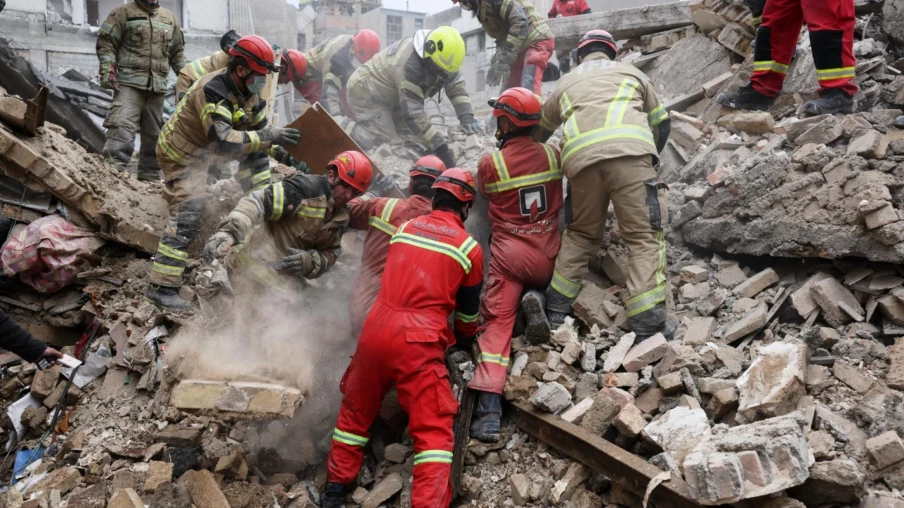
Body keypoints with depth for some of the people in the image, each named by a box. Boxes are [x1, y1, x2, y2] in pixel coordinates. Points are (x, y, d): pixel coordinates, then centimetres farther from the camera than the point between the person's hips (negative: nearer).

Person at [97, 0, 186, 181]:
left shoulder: (170, 19, 18)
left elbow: (177, 51, 24)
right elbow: (106, 41, 0)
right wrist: (107, 69, -12)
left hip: (157, 85, 5)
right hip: (129, 83, -5)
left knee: (154, 133, 9)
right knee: (122, 126, -18)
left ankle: (150, 176, 19)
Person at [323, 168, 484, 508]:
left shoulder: (405, 227, 14)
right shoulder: (469, 247, 4)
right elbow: (468, 308, 16)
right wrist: (467, 337, 37)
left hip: (376, 329, 5)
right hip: (418, 342, -4)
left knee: (356, 410, 23)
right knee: (433, 429, 1)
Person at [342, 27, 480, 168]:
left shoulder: (441, 55, -14)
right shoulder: (409, 65, -38)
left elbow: (456, 84, -7)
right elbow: (413, 113, -39)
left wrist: (466, 117, -21)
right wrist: (439, 146, -40)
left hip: (390, 96, 9)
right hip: (366, 92, -9)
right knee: (386, 142, -20)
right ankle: (344, 130, -1)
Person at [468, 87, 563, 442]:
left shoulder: (490, 163, -9)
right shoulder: (553, 155, 0)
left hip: (508, 254, -3)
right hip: (548, 256, 3)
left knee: (497, 323, -4)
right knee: (535, 283, 35)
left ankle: (489, 411, -20)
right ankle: (534, 299, -3)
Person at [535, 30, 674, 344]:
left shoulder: (565, 83, 33)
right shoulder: (630, 72, 30)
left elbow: (540, 130, 46)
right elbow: (661, 123, 32)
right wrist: (649, 158, 49)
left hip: (581, 161, 2)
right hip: (630, 154, -2)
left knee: (582, 234, 21)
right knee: (644, 237, 0)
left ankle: (555, 307, 18)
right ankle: (649, 324, -10)